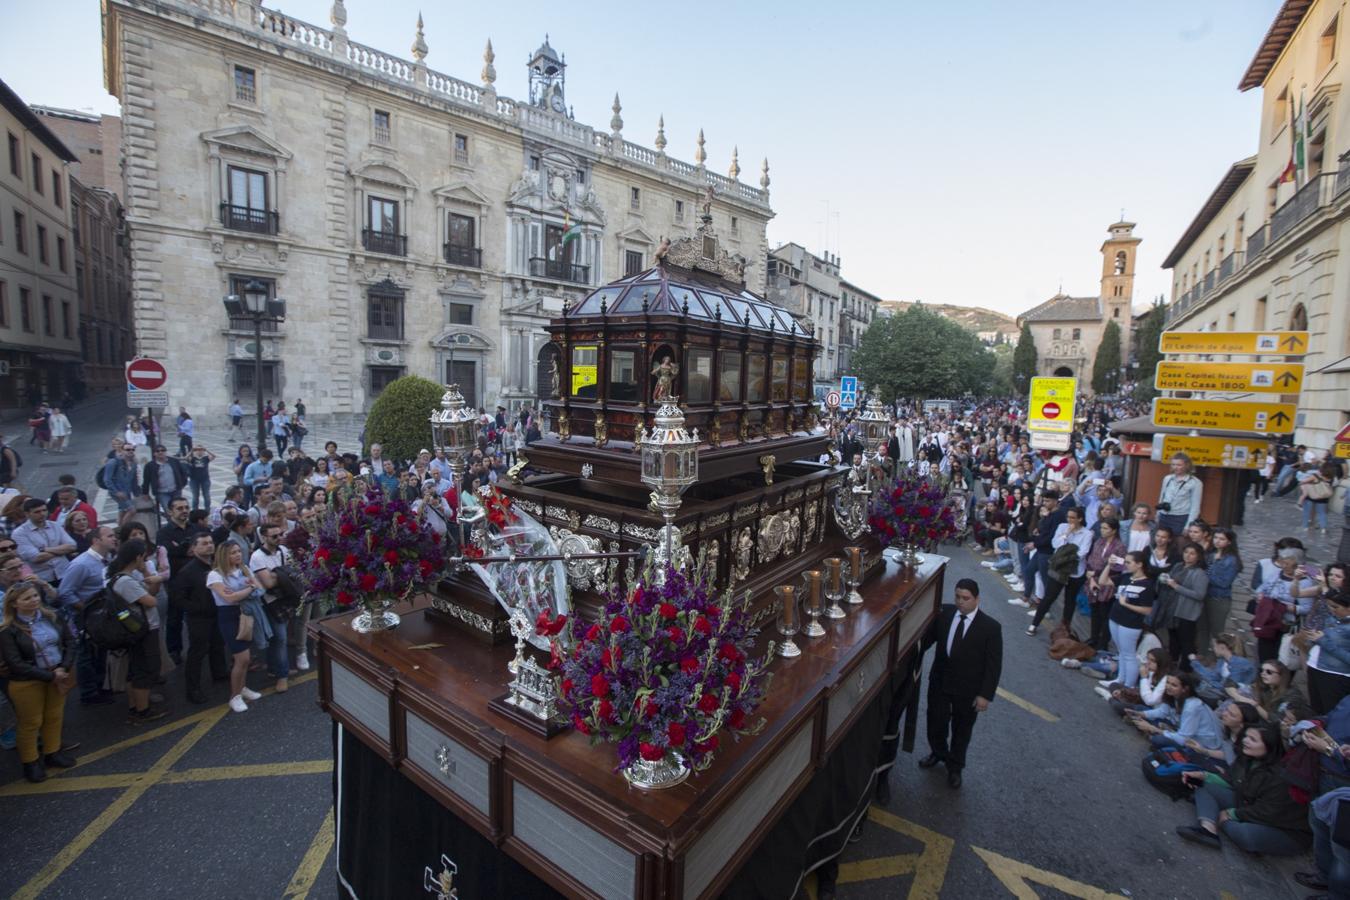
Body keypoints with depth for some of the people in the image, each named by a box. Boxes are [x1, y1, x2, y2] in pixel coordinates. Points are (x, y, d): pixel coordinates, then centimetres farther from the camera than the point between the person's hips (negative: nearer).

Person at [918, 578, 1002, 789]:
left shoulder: (991, 627, -17)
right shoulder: (944, 613, -9)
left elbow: (994, 665, -12)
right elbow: (927, 637, 3)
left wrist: (985, 694, -13)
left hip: (968, 690, -2)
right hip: (939, 682, 3)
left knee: (961, 730, 18)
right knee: (936, 723, 19)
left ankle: (955, 767, 43)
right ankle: (937, 753, 50)